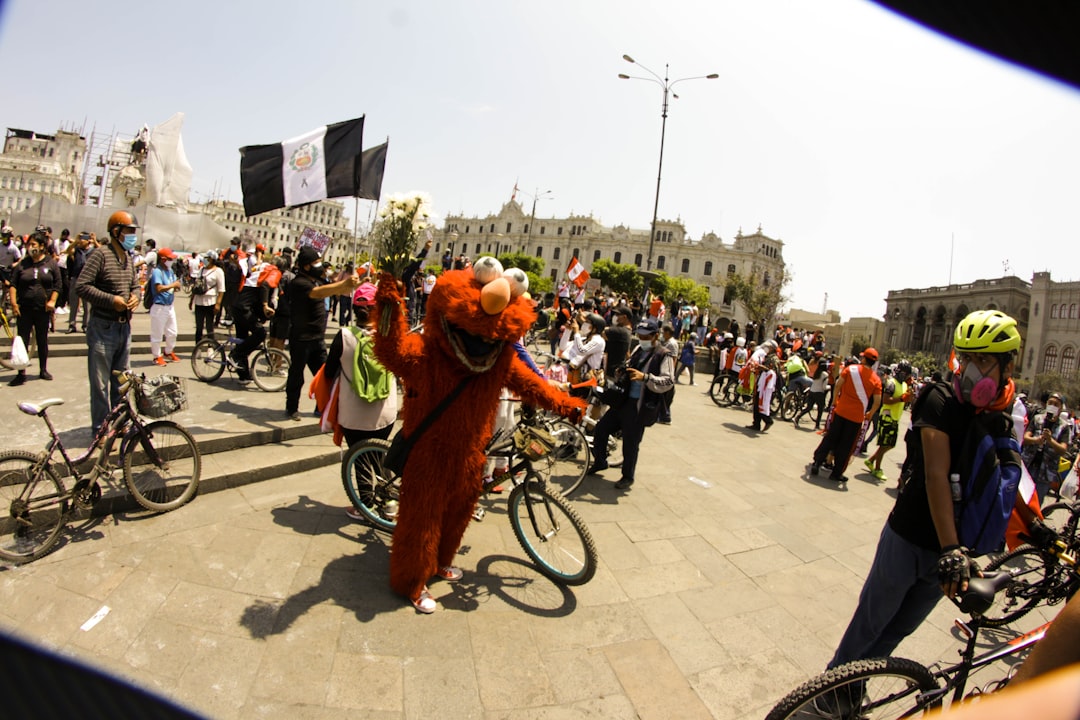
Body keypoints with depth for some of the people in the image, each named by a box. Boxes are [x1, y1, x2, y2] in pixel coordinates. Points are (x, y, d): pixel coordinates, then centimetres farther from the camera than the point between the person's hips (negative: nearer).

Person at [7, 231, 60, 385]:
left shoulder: (51, 263, 4)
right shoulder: (22, 264, 4)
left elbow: (57, 285, 3)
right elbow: (13, 285, 2)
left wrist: (52, 301, -9)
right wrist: (13, 303, -8)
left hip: (43, 309, 0)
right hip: (24, 309, 0)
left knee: (43, 340, 10)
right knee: (22, 341, -1)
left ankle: (43, 370, 21)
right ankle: (21, 373, 2)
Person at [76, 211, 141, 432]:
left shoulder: (128, 258, 12)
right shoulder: (101, 255, -10)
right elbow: (82, 286, -16)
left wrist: (135, 297, 0)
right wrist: (112, 300, -20)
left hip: (124, 327, 7)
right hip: (102, 327, -7)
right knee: (100, 382, 0)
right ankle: (101, 428, 10)